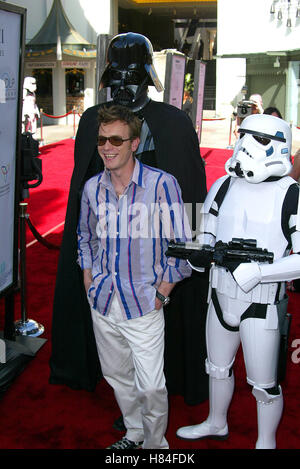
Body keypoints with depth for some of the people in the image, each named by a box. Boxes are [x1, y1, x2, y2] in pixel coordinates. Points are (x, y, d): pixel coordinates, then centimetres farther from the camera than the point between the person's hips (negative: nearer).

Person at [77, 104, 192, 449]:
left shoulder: (161, 184, -13)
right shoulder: (92, 187, 2)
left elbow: (180, 245, -8)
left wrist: (161, 294, -9)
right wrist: (89, 279, 10)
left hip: (143, 304, -5)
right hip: (102, 303, 5)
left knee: (151, 387, -2)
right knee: (116, 375, 19)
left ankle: (155, 444, 25)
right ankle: (134, 434, 42)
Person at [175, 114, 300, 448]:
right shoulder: (223, 186, 1)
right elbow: (206, 233, 8)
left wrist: (256, 270, -29)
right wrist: (199, 252, -15)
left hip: (262, 306, -5)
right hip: (220, 296, 5)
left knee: (264, 385, 9)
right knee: (218, 367, 24)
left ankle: (266, 442, 34)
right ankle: (217, 424, 49)